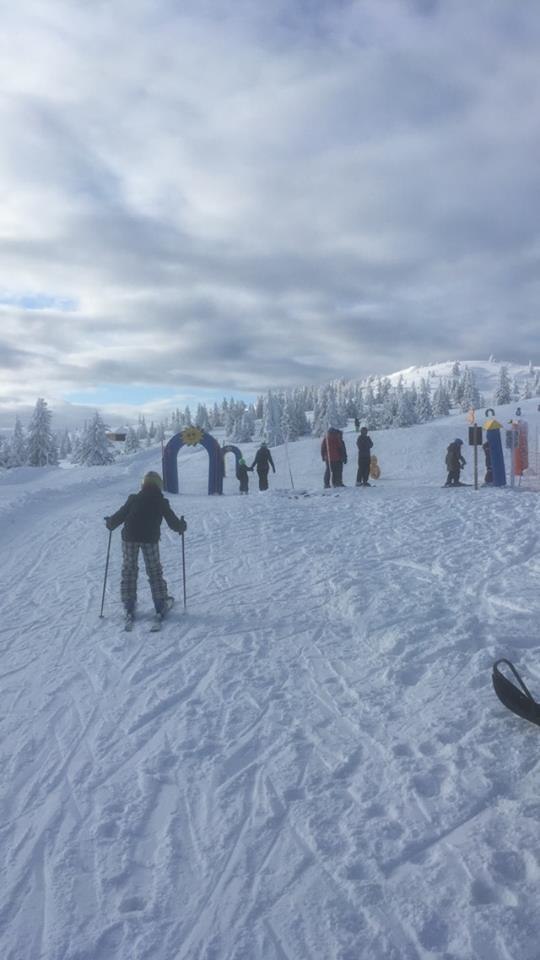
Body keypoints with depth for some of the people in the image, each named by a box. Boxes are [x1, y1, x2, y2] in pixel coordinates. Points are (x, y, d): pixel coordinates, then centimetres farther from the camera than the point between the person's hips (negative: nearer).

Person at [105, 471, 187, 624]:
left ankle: (129, 606, 10)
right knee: (154, 571, 12)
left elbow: (120, 515, 3)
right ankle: (161, 604, 12)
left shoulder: (133, 499, 1)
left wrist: (109, 523, 22)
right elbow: (173, 521, 5)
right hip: (150, 539, 0)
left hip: (129, 537, 1)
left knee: (128, 570, 11)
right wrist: (182, 526, 26)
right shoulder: (162, 502, 1)